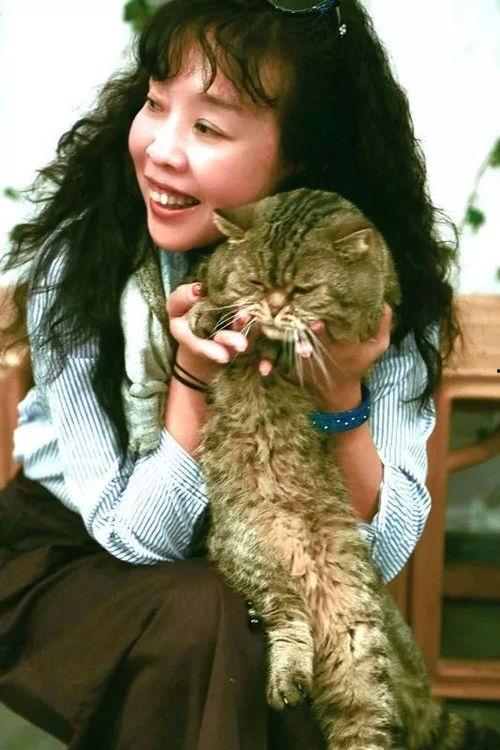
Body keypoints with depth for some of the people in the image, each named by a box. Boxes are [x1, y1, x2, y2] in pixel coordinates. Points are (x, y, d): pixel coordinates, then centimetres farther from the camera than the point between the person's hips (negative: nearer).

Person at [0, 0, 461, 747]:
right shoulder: (75, 258, -22)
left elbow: (379, 553, -17)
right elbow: (136, 534, -18)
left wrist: (338, 394, -33)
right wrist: (192, 377, -34)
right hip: (74, 564, -1)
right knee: (196, 618, -32)